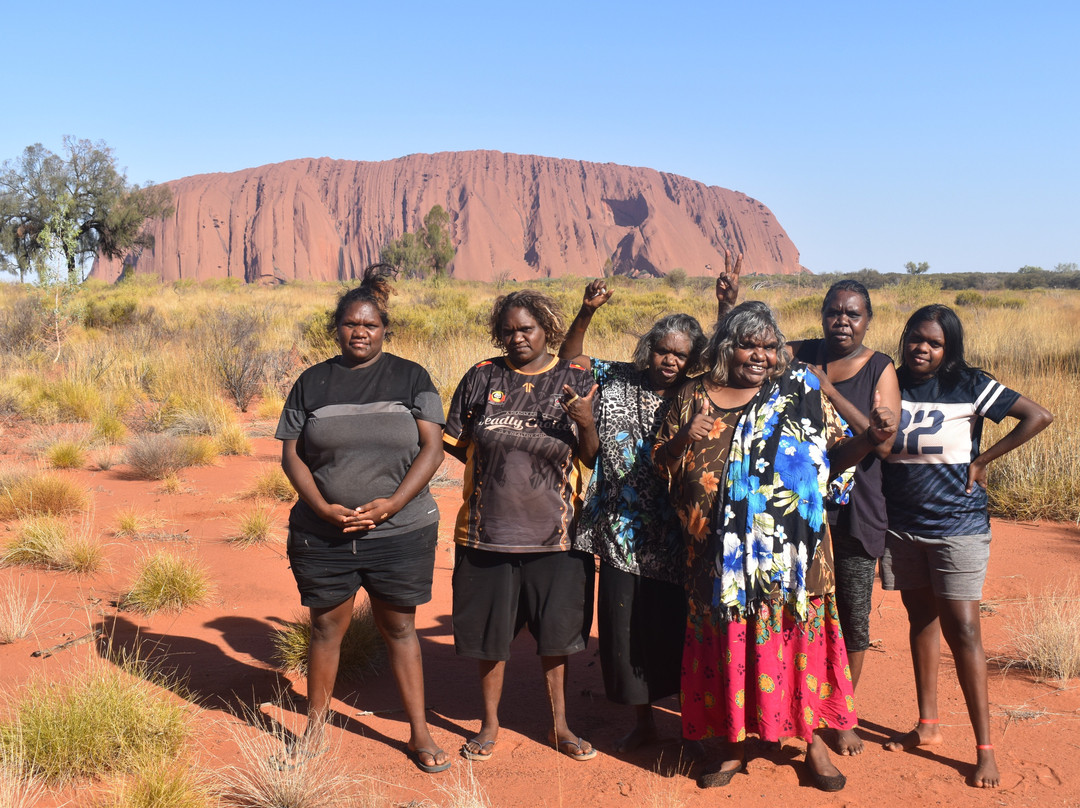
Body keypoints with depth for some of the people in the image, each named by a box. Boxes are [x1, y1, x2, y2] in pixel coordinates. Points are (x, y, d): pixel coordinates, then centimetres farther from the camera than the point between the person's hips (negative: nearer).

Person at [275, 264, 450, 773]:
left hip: (400, 533, -1)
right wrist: (323, 508, -11)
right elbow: (291, 454, 4)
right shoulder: (313, 382, 6)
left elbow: (432, 448, -4)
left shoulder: (411, 378, 3)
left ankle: (419, 733, 21)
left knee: (398, 628, 9)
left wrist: (389, 505, -15)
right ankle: (314, 733, 27)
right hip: (323, 534, 1)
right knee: (326, 627, 11)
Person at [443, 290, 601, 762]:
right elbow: (455, 443, 8)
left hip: (553, 532, 0)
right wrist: (502, 464, -2)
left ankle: (560, 725, 27)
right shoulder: (482, 377, 2)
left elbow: (592, 459, -2)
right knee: (489, 634, 10)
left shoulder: (575, 381, 1)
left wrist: (586, 422, -20)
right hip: (488, 530, 1)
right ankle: (490, 725, 28)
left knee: (555, 633, 10)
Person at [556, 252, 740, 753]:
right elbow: (570, 359, 8)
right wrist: (586, 313, -7)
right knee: (628, 631, 9)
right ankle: (643, 722, 27)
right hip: (624, 538, 2)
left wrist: (727, 307, -24)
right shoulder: (619, 382, 4)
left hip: (677, 539, -2)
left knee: (680, 631, 5)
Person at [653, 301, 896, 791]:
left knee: (797, 640, 4)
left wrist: (872, 438, -15)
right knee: (730, 646, 8)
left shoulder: (800, 392, 4)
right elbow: (660, 465, 7)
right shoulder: (692, 397, 6)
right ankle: (735, 746, 23)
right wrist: (685, 439, -13)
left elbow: (834, 454, 3)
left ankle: (813, 740, 22)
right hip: (721, 557, 1)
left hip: (789, 553, -1)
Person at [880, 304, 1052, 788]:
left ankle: (984, 748, 0)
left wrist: (981, 461, -8)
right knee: (921, 621, 14)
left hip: (957, 526, -4)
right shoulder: (891, 385, 4)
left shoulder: (969, 386, -7)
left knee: (961, 629, -7)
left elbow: (1038, 416, -9)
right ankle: (927, 726, 26)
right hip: (902, 525, 4)